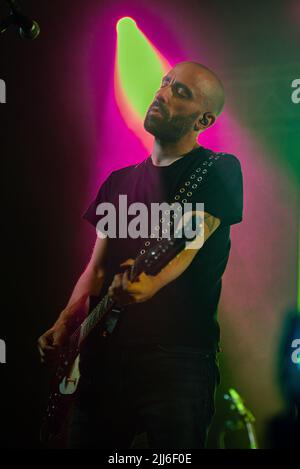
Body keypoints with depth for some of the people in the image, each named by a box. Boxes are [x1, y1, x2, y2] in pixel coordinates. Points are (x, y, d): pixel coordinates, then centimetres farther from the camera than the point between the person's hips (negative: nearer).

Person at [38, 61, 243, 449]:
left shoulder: (219, 170, 1)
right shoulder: (118, 182, 18)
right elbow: (96, 267, 14)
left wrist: (152, 282, -37)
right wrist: (63, 326, -1)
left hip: (178, 360, -5)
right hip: (104, 355, 5)